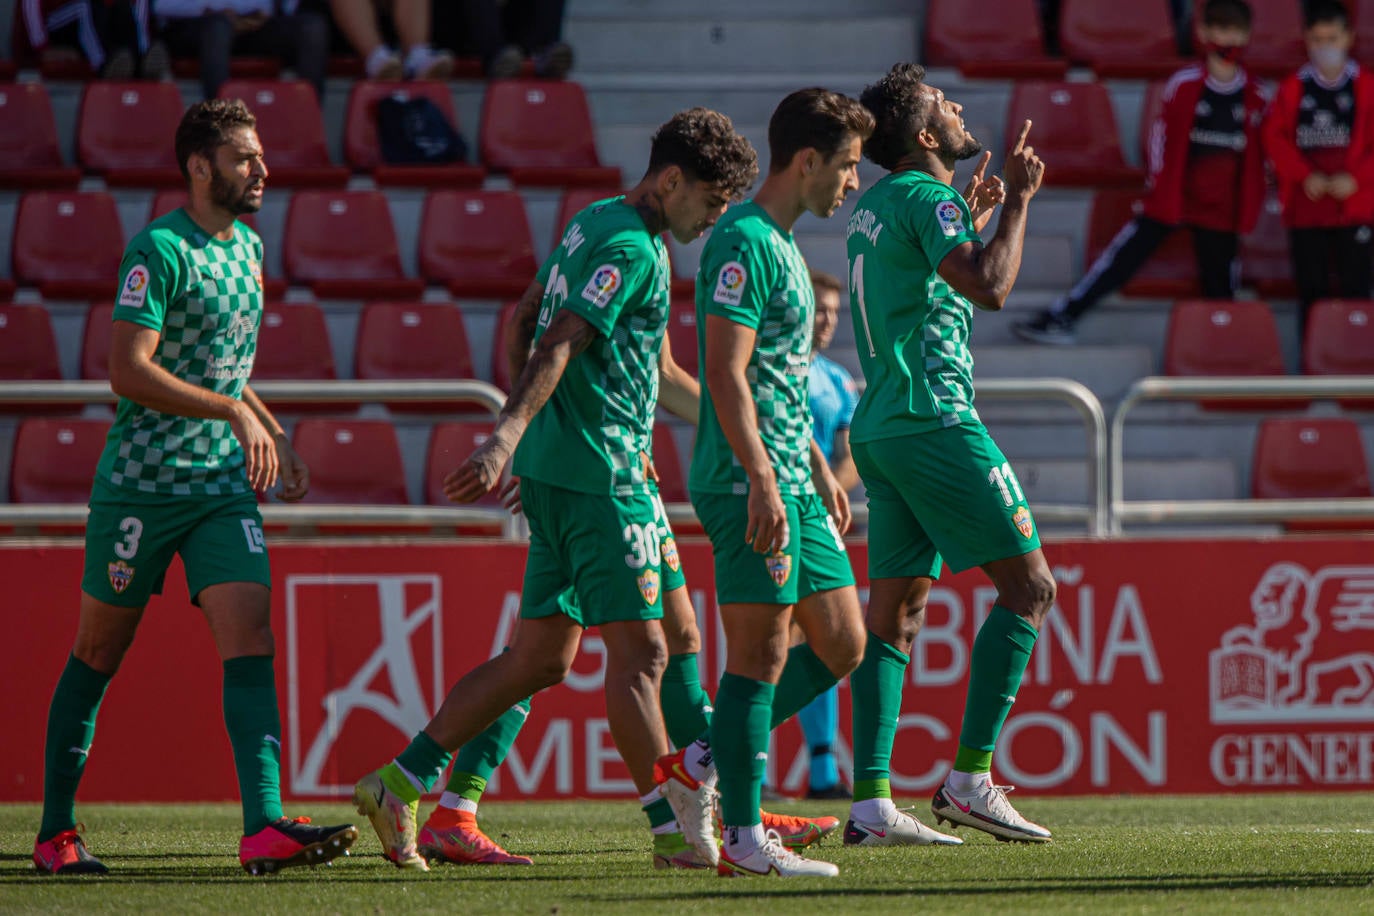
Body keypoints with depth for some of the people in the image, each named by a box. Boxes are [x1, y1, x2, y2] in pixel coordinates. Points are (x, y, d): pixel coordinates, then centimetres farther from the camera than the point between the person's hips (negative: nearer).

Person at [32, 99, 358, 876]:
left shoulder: (248, 248, 13)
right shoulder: (160, 250, -12)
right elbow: (128, 371, -20)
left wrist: (276, 439, 16)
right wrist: (236, 414, -21)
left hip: (224, 484, 6)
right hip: (140, 483, -6)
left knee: (250, 639, -11)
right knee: (99, 654, 6)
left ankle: (265, 827, -21)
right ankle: (56, 830, 18)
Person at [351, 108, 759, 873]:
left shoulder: (595, 224, 17)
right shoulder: (630, 249, -13)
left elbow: (545, 332, 26)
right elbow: (558, 346, -23)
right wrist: (506, 440, -32)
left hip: (558, 467, 10)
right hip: (600, 473, -10)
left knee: (541, 657, 10)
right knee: (640, 651, -7)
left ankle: (400, 785, 10)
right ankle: (674, 825, -6)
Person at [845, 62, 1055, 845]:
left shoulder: (879, 206, 18)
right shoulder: (926, 199, -11)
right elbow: (989, 287, -25)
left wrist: (975, 217, 32)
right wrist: (1017, 202, -14)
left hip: (880, 427, 10)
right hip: (934, 420, -10)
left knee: (895, 611, 6)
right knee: (1030, 586, -6)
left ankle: (872, 802, 0)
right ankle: (970, 778, -11)